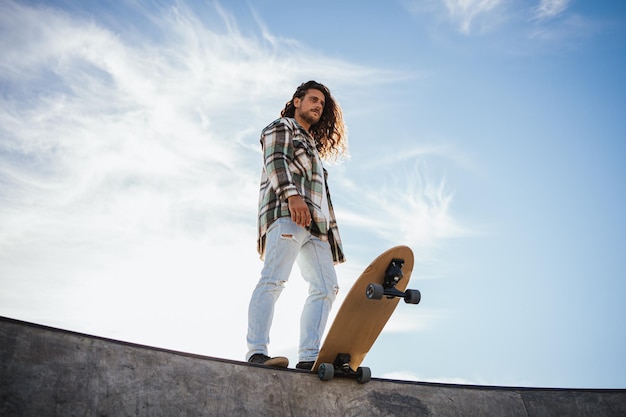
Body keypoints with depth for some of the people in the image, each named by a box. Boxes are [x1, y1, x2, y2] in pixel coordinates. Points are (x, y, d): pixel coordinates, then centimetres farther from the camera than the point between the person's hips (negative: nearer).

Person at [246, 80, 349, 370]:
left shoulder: (312, 145, 38)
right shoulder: (282, 127, 14)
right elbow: (275, 161, -7)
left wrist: (331, 230, 20)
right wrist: (292, 195, -24)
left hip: (315, 223, 9)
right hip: (287, 213, -9)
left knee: (326, 287, -5)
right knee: (274, 278, -22)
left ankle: (308, 357, -11)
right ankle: (256, 352, -30)